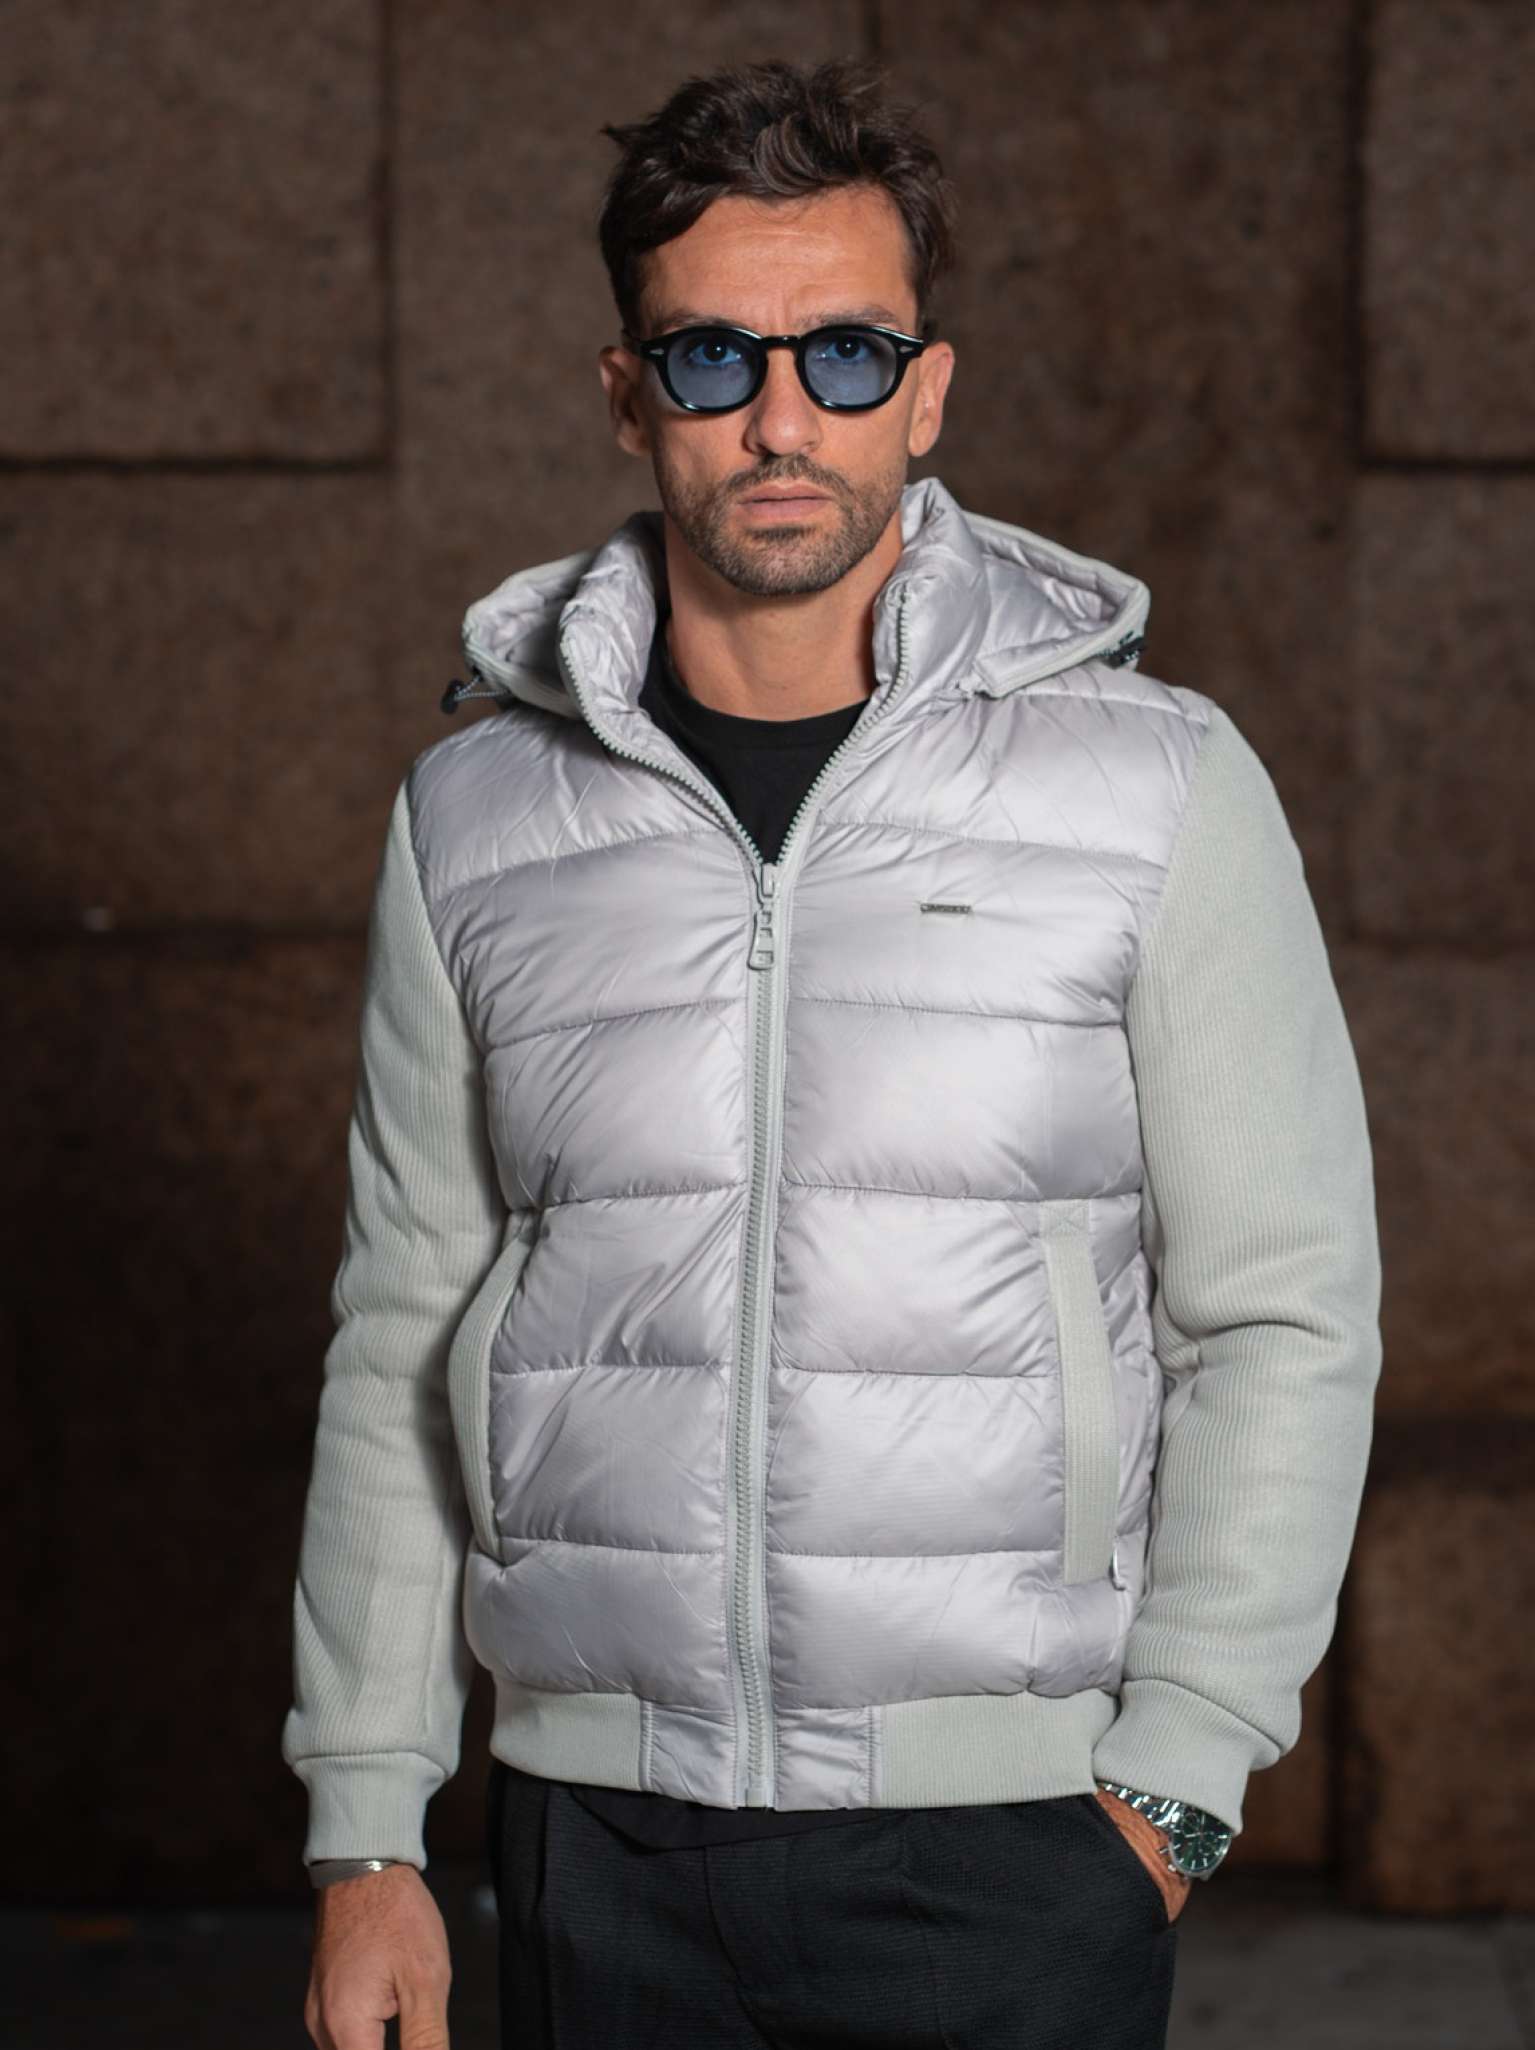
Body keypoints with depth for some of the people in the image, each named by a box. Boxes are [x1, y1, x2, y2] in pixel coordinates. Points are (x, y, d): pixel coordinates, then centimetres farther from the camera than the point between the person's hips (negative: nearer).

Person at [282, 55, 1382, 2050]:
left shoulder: (1161, 785, -2)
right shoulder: (479, 815, 5)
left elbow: (1284, 1322, -2)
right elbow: (404, 1335, 9)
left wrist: (1170, 1784, -10)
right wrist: (366, 1830, 6)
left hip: (1011, 1835, -2)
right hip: (602, 1836, 2)